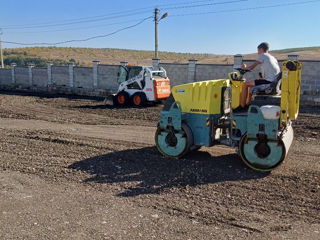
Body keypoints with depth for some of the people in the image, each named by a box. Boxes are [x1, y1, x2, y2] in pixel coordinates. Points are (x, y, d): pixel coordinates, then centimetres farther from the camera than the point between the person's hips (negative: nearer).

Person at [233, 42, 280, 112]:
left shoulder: (263, 55, -3)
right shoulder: (273, 58, 22)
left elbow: (251, 67, -4)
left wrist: (245, 68, 15)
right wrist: (263, 77, 22)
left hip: (268, 81, -10)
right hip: (274, 82, 10)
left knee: (245, 84, -7)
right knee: (251, 83, 26)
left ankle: (242, 106, -1)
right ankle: (248, 104, 28)